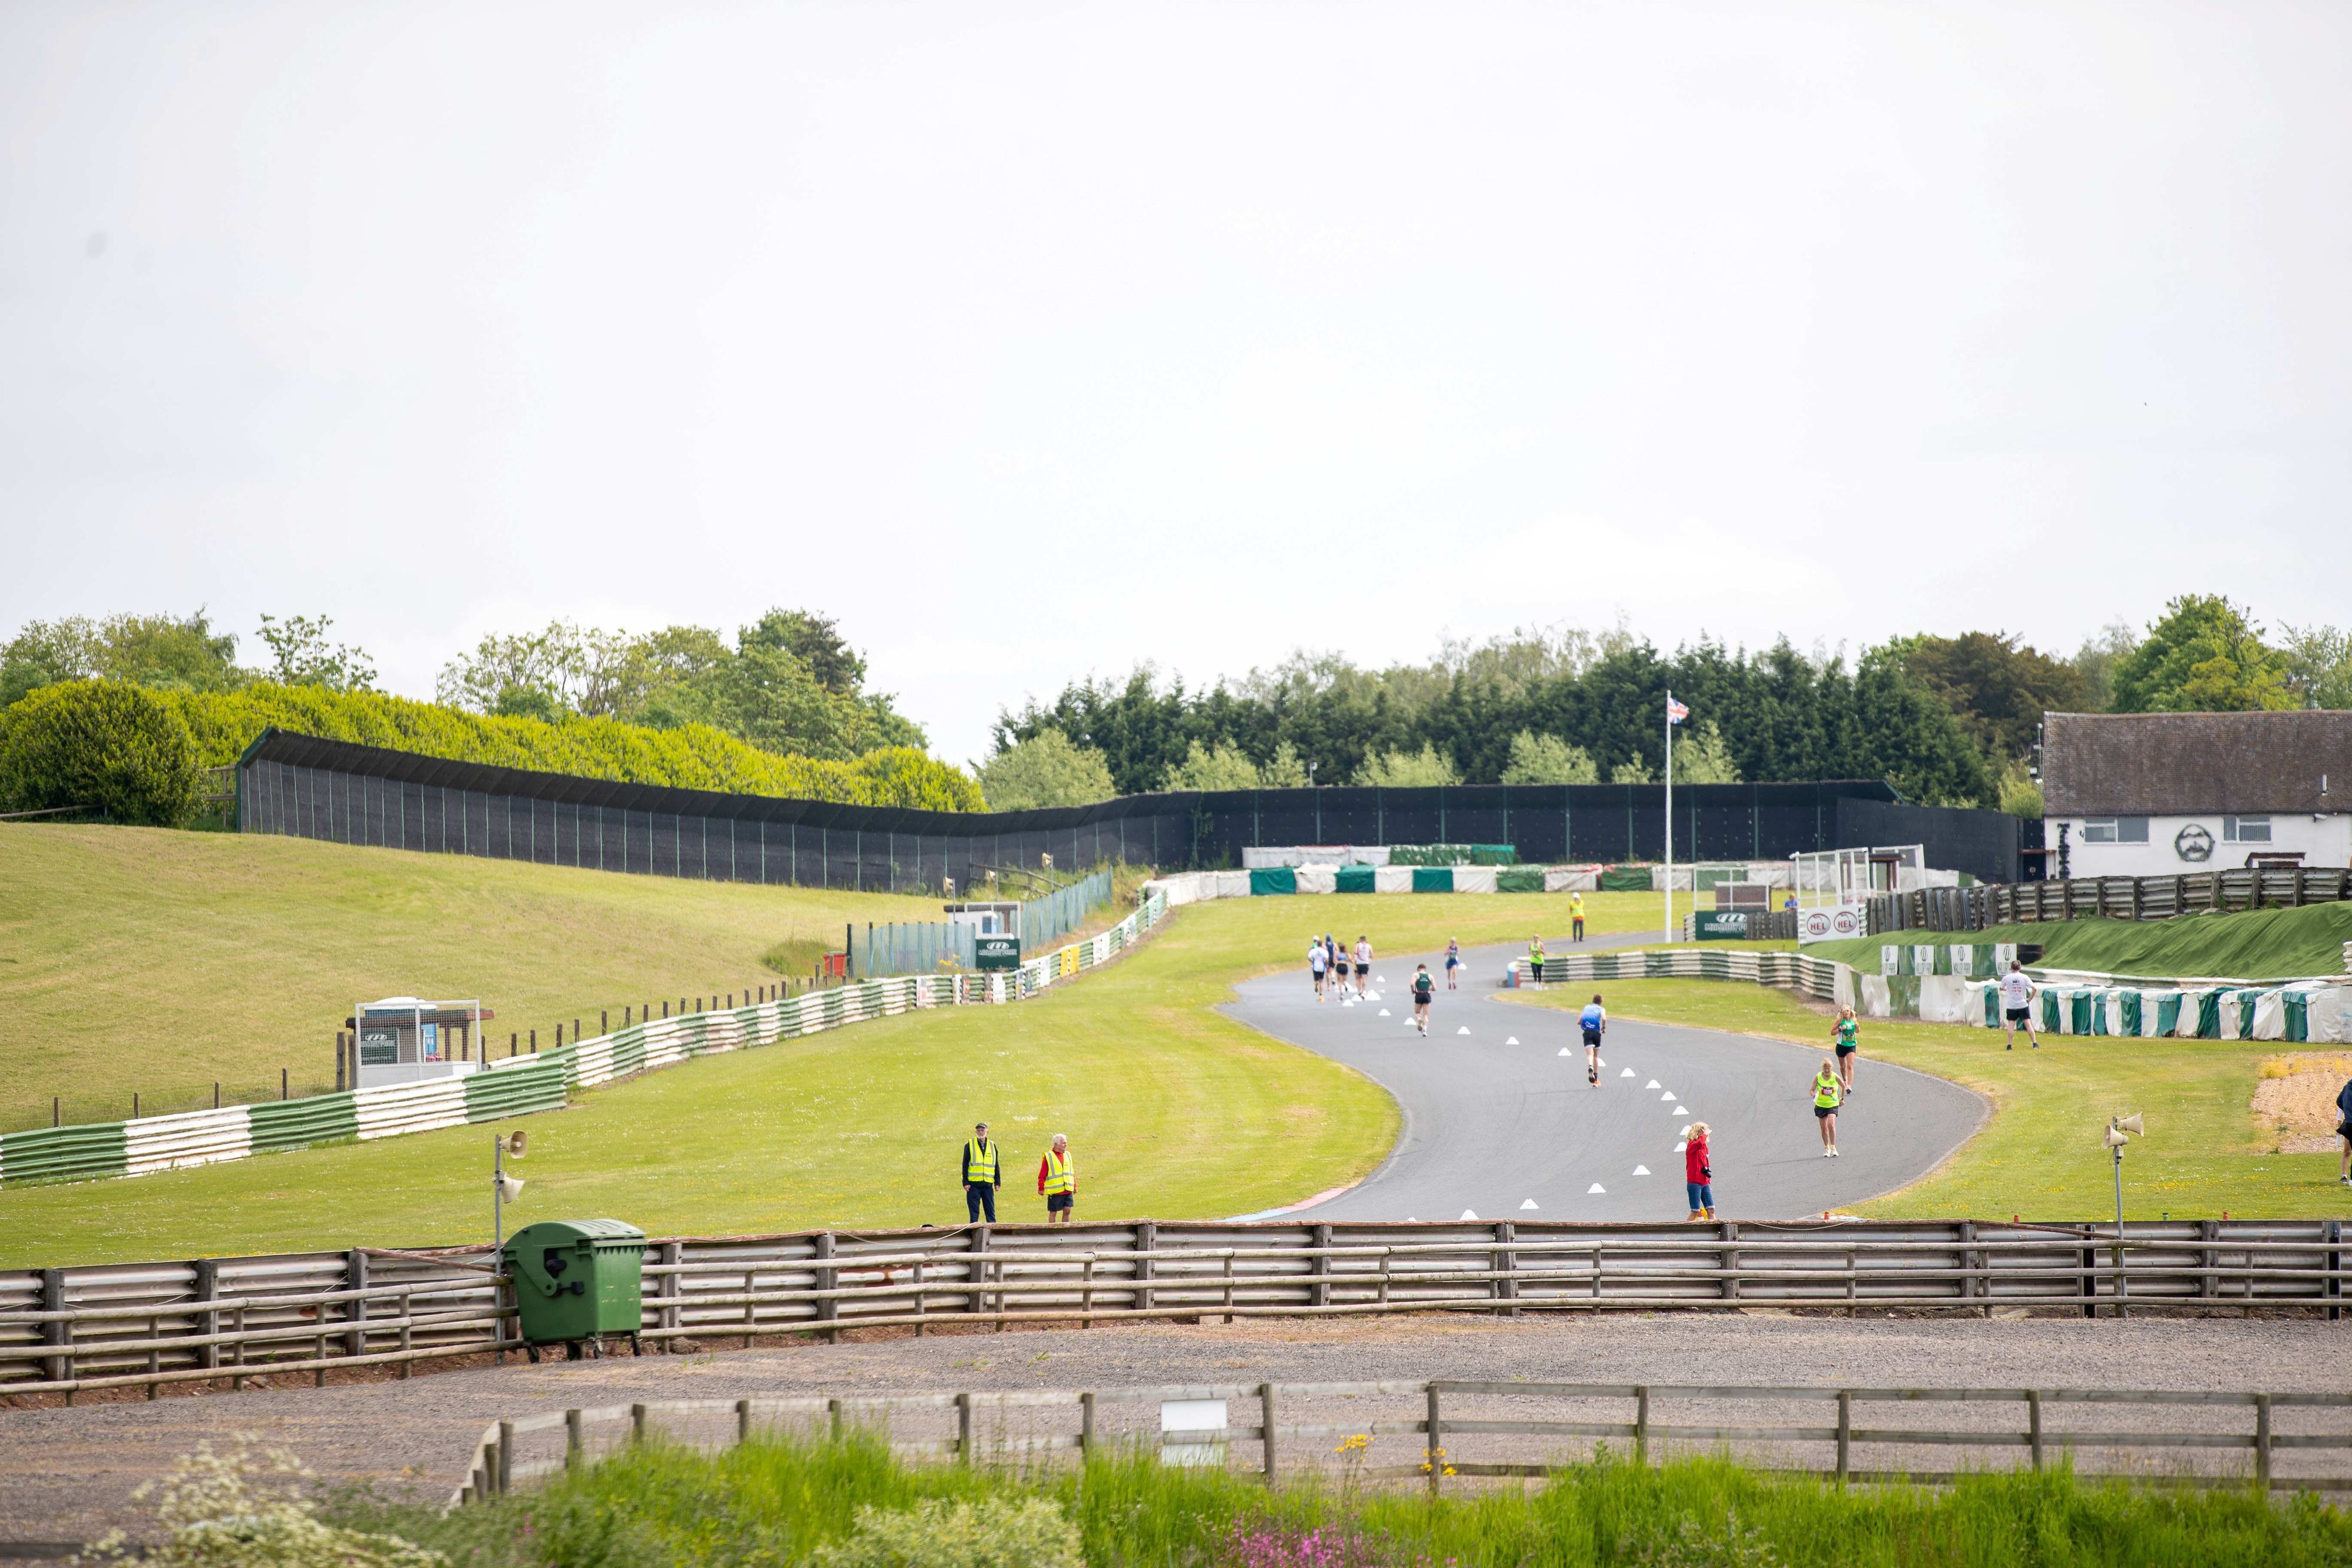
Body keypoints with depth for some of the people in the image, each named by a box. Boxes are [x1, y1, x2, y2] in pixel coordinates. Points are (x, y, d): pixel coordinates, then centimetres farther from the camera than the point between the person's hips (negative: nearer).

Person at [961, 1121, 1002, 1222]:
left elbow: (996, 1166, 15)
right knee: (974, 1211, -1)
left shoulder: (992, 1146, 12)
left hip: (988, 1184, 2)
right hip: (974, 1184, -2)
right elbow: (965, 1165, 2)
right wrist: (965, 1182, -6)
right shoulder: (970, 1146, 4)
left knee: (991, 1211, 2)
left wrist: (998, 1182, 7)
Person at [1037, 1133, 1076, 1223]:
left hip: (1068, 1191, 5)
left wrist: (1075, 1186, 15)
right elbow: (1042, 1175, -5)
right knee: (1053, 1213, 2)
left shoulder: (1067, 1155, 11)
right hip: (1055, 1192, -5)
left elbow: (1072, 1172, 17)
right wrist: (1041, 1188, -7)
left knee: (1067, 1211, 4)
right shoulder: (1048, 1157, -6)